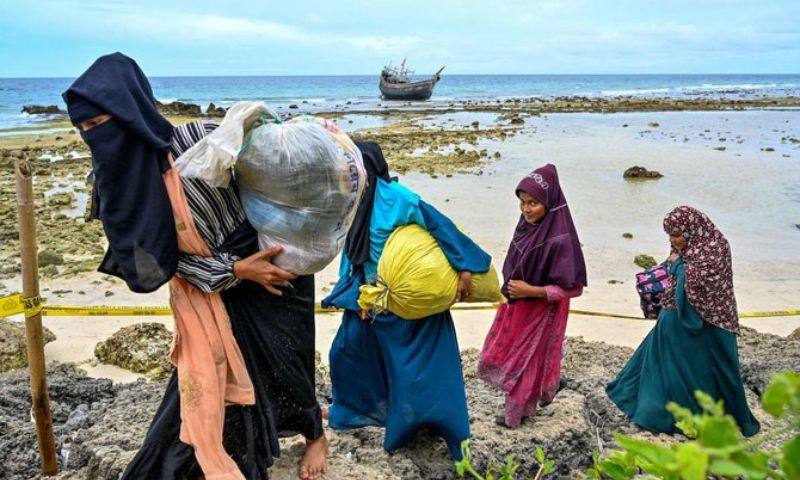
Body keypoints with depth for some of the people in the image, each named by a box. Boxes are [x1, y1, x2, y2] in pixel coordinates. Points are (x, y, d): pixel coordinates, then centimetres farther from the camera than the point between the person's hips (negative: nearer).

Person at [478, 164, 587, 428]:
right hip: (516, 306, 8)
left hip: (541, 312, -8)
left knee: (526, 361, 12)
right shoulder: (527, 225, -7)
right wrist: (511, 289, 8)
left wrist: (531, 290, -26)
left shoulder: (559, 240, -29)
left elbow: (571, 287, -25)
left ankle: (517, 413, 35)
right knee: (502, 356, 21)